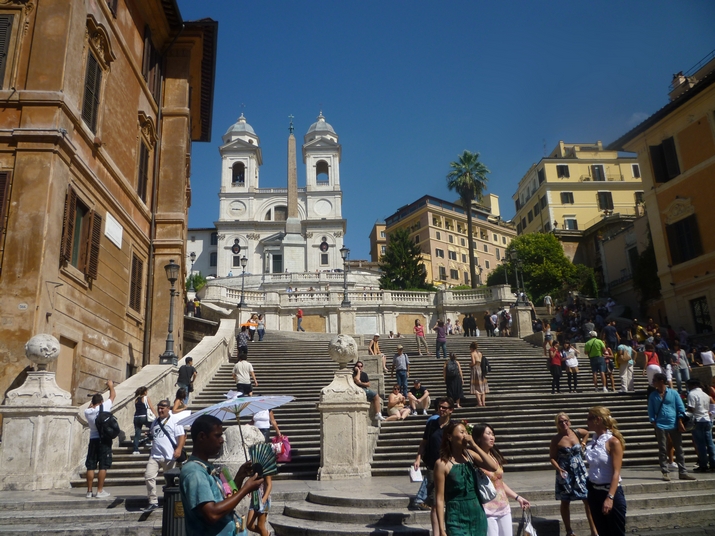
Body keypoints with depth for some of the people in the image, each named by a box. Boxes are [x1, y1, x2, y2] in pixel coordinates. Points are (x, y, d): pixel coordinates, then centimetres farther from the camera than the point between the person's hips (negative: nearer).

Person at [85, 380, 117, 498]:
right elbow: (113, 395, 10)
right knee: (103, 466, -1)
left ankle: (89, 491, 11)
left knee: (91, 466, 8)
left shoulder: (87, 412, 3)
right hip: (104, 439, -4)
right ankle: (100, 491, 0)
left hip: (93, 439, 4)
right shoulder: (105, 406, -5)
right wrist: (111, 385, 24)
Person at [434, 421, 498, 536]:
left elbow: (494, 467, -11)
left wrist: (474, 446, -14)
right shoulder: (442, 463, -11)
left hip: (478, 516, 5)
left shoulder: (470, 454, 3)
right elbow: (440, 499, -11)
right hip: (457, 519, -5)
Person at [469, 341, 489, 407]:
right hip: (481, 369, 6)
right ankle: (483, 402, 9)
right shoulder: (480, 353, 13)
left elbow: (473, 362, -16)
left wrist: (470, 364, 4)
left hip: (475, 369, -6)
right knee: (482, 386, 11)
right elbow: (481, 362, 11)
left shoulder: (472, 353, -6)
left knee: (476, 386, -3)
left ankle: (479, 402, -8)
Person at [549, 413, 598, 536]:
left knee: (588, 499, 1)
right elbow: (552, 457, -8)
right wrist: (559, 469, -22)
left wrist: (583, 444, 9)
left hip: (580, 471, 2)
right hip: (565, 472, -2)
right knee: (565, 502, 8)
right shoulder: (556, 439, -12)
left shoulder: (577, 432, -3)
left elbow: (587, 433, 21)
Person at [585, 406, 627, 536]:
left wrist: (610, 497, -23)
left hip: (610, 491, -7)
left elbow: (616, 472, -18)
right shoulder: (593, 440, 5)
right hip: (594, 492, 7)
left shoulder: (613, 442, -14)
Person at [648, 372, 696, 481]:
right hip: (660, 426, 0)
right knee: (663, 450, 2)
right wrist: (653, 422, -5)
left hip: (674, 425, 0)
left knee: (679, 449, 6)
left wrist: (680, 422, -3)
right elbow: (651, 411, 6)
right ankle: (665, 473, 6)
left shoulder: (673, 393, 2)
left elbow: (681, 408, 3)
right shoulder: (653, 395, 5)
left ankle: (682, 472, 13)